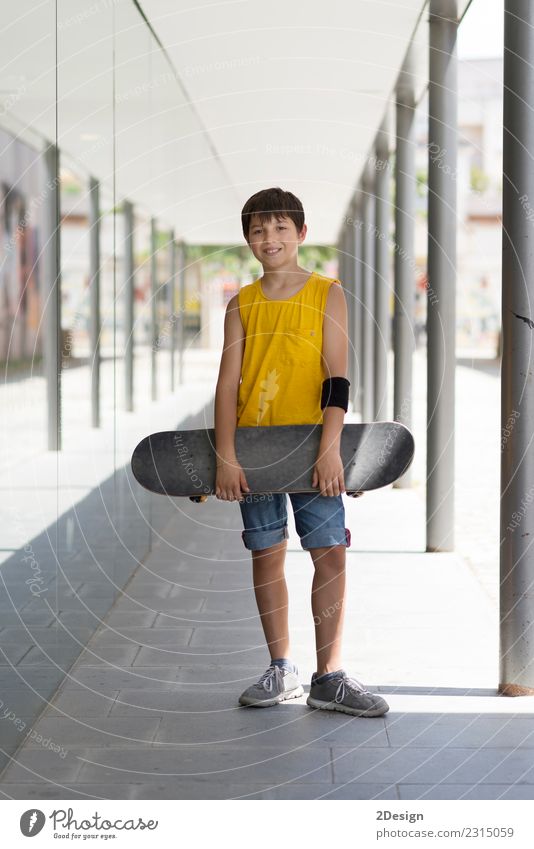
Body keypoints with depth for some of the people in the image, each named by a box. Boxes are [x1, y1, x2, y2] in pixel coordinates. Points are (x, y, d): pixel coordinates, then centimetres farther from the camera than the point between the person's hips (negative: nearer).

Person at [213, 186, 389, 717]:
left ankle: (328, 678, 3)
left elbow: (337, 379, -7)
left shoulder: (328, 294, 0)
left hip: (312, 444, -2)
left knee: (330, 553, -4)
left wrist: (330, 449, -18)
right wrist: (225, 456, -12)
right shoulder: (241, 305, 5)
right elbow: (228, 382, -1)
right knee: (266, 554, 6)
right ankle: (281, 670, 17)